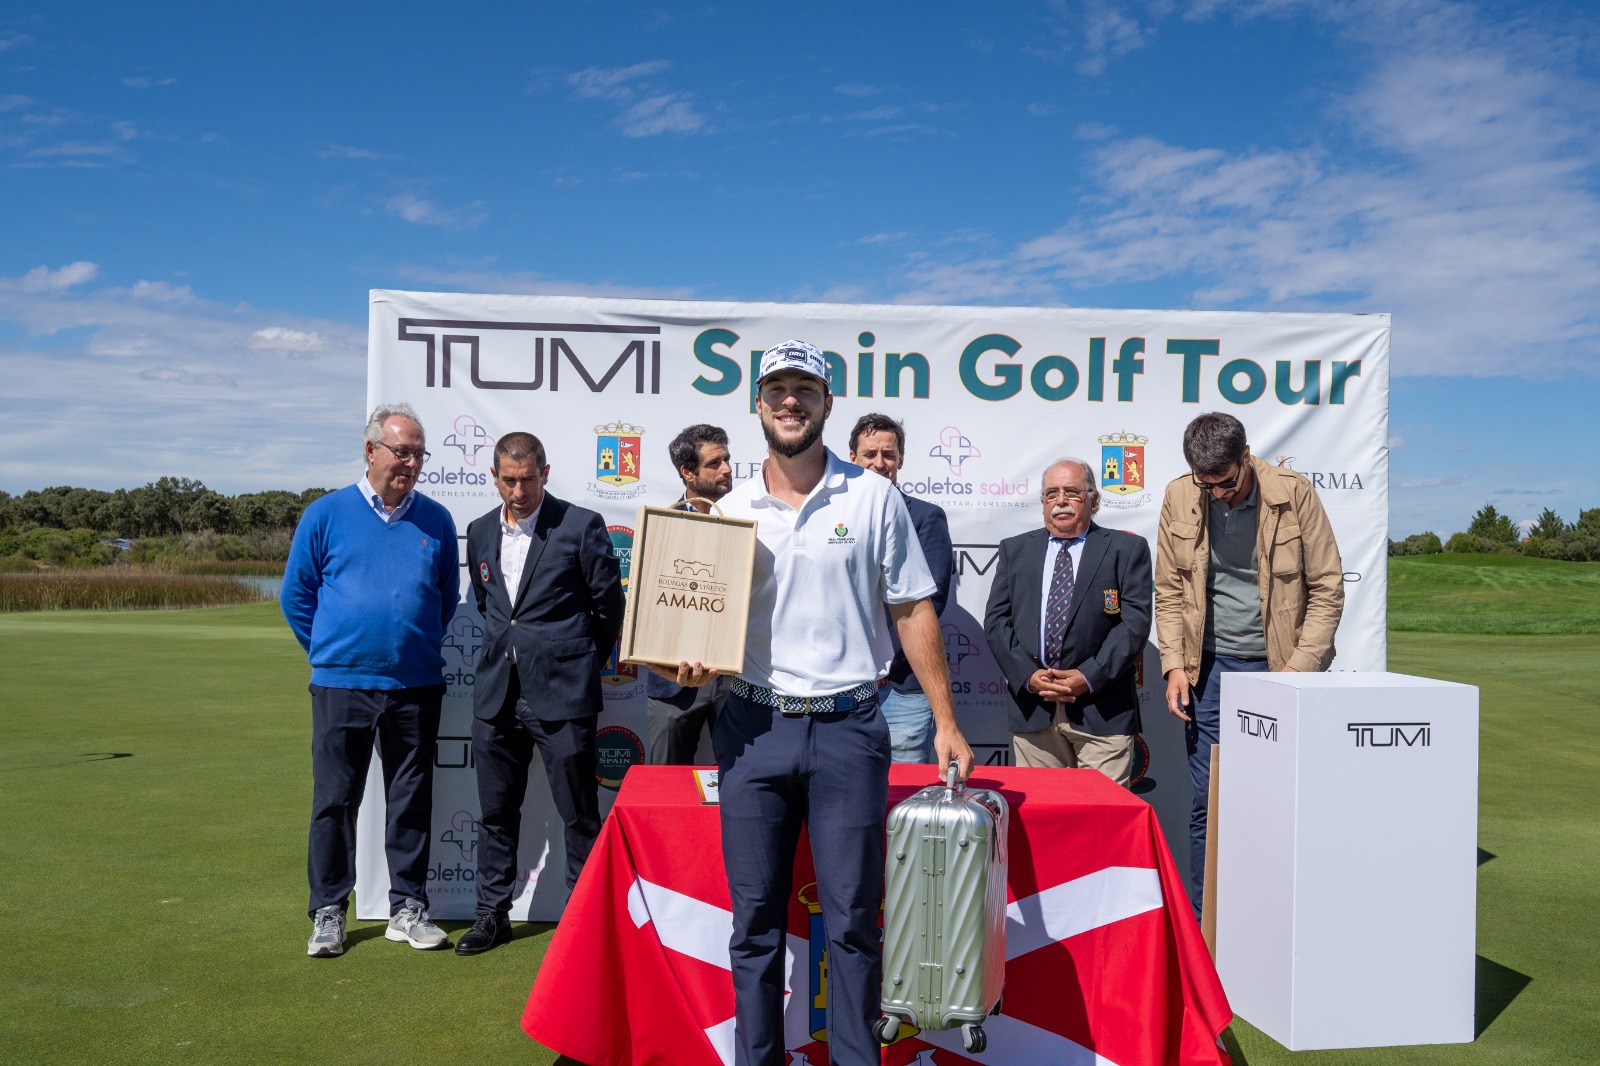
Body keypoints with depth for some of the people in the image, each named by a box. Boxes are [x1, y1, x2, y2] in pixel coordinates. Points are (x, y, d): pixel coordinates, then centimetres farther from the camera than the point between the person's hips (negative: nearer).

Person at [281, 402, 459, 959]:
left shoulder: (436, 521, 6)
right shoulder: (326, 514, 1)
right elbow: (295, 595, 8)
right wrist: (332, 652, 7)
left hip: (416, 685, 2)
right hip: (341, 684, -1)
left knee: (412, 800, 8)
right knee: (334, 800, 4)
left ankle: (408, 908, 19)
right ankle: (328, 913, 17)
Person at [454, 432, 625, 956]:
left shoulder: (582, 526, -7)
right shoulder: (480, 531, 10)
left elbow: (609, 607, -1)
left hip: (560, 694, -5)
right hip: (496, 694, 5)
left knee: (579, 814, 2)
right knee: (496, 811, 13)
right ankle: (493, 913, 27)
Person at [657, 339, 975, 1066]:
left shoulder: (872, 498, 2)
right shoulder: (732, 510, 8)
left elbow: (913, 612, 2)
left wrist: (946, 723, -1)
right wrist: (694, 663, -8)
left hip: (847, 728, -2)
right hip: (754, 726, 2)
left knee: (851, 917, 3)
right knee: (755, 918, 10)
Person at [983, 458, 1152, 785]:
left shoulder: (1127, 549, 7)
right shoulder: (1014, 550, 15)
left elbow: (1136, 621, -3)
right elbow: (996, 621, 7)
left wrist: (1089, 677, -12)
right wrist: (1027, 675, -7)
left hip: (1102, 711, -2)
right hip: (1033, 708, 2)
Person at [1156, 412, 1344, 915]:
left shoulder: (1293, 492, -8)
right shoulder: (1179, 498, -2)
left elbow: (1327, 588, -4)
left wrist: (1299, 670, -11)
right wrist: (1174, 665, -3)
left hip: (1278, 665, -2)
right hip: (1210, 666, 2)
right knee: (1206, 806, 4)